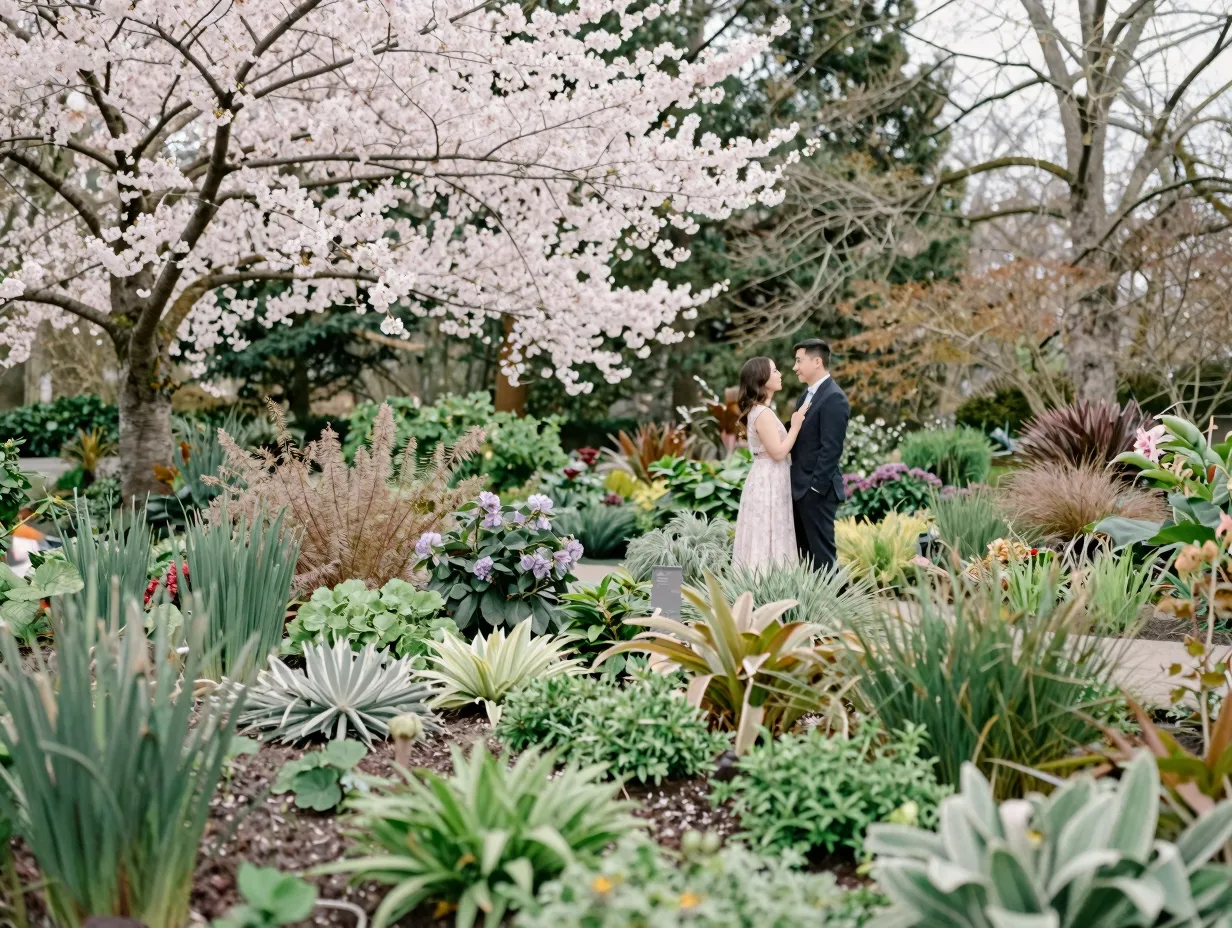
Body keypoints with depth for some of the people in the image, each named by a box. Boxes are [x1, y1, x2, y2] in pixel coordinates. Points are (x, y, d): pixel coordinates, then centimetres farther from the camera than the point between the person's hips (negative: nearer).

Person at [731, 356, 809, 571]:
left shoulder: (759, 410, 13)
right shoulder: (763, 413, -17)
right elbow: (778, 452, -19)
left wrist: (794, 424, 12)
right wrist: (796, 425, -12)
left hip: (768, 482, 10)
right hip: (769, 484, -10)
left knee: (765, 540, 11)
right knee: (768, 541, -5)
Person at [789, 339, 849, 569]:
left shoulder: (834, 398, -15)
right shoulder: (809, 393, 15)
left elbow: (831, 448, -20)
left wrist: (816, 487, -19)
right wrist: (794, 482, 13)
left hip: (816, 489, -9)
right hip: (800, 487, 9)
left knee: (821, 552, -3)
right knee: (805, 551, 13)